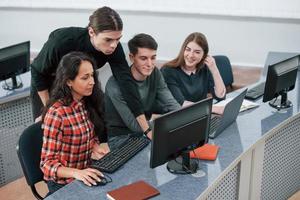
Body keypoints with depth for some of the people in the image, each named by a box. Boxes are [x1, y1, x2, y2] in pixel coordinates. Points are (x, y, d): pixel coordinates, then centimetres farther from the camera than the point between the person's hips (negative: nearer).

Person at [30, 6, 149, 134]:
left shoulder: (114, 49, -31)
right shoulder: (63, 41, -40)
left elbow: (126, 83, -33)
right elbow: (37, 71, -22)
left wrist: (147, 130, -36)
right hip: (47, 81, -3)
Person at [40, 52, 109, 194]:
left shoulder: (87, 103, 0)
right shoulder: (56, 113, -20)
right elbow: (48, 163, -17)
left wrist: (95, 147, -7)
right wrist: (76, 173, -33)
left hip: (87, 175, 6)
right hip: (64, 184, -6)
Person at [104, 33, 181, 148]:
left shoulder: (155, 74, -6)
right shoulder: (116, 84, -25)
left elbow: (171, 104, -10)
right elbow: (133, 123, -25)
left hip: (145, 133, 6)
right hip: (119, 137, -6)